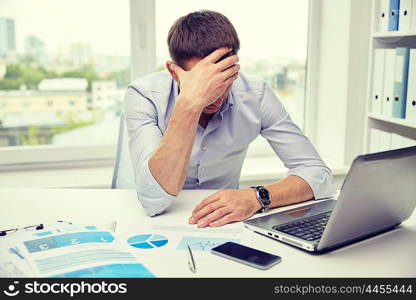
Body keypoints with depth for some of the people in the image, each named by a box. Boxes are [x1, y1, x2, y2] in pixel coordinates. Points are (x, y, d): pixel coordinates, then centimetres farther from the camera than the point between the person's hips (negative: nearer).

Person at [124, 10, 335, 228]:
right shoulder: (144, 96, -19)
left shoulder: (255, 95, -14)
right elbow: (153, 201, -30)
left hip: (225, 224, 1)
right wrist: (189, 104, -38)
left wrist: (257, 197, -32)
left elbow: (320, 176, -13)